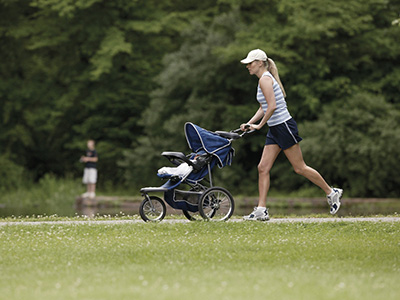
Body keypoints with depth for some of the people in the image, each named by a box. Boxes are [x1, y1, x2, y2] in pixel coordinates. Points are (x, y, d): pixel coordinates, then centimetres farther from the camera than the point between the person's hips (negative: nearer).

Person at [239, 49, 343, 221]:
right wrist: (249, 124, 11)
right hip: (274, 129, 10)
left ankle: (331, 193, 12)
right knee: (263, 168, 2)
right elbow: (263, 108, 21)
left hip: (284, 126, -10)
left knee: (299, 168, -2)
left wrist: (259, 125, -16)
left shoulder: (265, 79, -14)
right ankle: (261, 210, 0)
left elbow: (272, 106, -23)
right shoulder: (264, 79, 16)